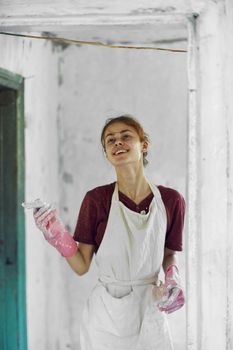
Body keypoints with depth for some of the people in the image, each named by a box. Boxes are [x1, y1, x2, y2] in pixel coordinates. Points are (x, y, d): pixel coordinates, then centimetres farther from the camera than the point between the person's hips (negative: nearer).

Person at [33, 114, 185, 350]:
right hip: (106, 314, -1)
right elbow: (82, 266, -5)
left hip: (150, 312, 2)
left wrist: (172, 277, -8)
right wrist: (57, 235, -19)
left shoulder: (170, 200, -4)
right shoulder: (97, 199, -8)